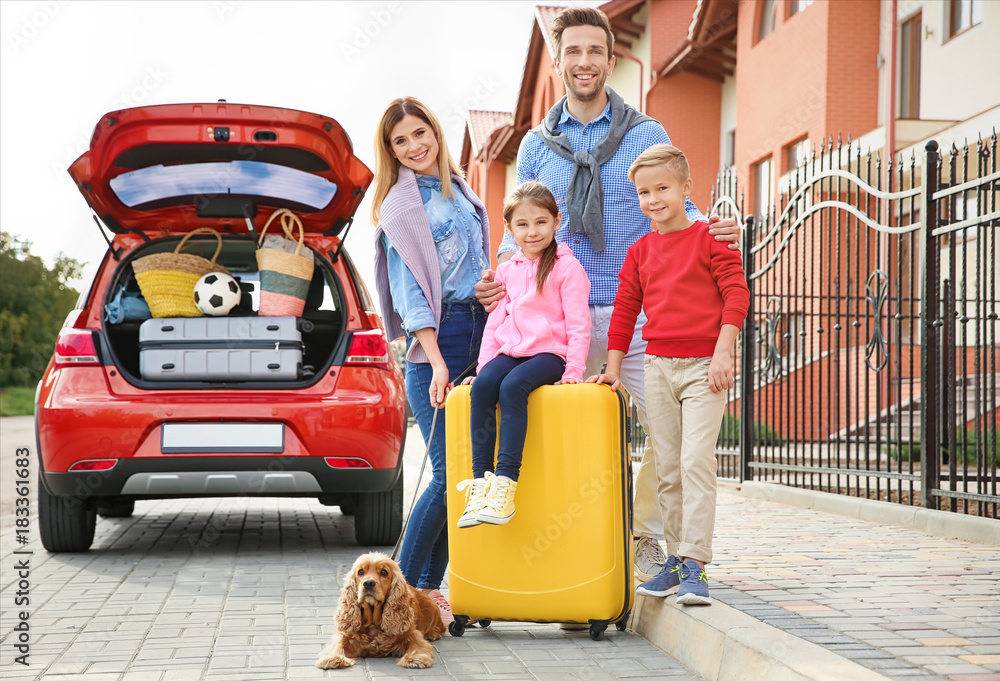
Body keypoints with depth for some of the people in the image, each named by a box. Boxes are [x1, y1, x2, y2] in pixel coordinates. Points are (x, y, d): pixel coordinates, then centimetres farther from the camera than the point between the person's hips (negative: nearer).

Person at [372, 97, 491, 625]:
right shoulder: (400, 205, -5)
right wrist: (435, 362, -19)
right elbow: (408, 289, -12)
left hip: (478, 333, 7)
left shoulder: (458, 187, 16)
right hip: (435, 339, -7)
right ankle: (402, 589, -4)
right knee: (450, 472, -12)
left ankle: (430, 587, 10)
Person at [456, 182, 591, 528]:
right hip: (510, 351, 5)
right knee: (482, 386, -26)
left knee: (512, 387, -33)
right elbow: (495, 322, 20)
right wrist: (483, 365, 10)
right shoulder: (506, 271, 17)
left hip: (550, 353, -5)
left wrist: (574, 371, -13)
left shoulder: (567, 267, 0)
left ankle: (505, 482, -36)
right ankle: (481, 479, -28)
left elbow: (578, 325, -4)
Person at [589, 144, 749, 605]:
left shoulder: (709, 238, -2)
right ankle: (676, 559, 15)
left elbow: (736, 294, -6)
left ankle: (695, 565, -13)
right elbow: (625, 310, 17)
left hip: (704, 366, -5)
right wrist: (613, 368, 14)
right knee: (667, 469, 7)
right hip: (658, 366, 5)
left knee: (696, 460, -14)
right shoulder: (639, 252, 12)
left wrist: (723, 352, -13)